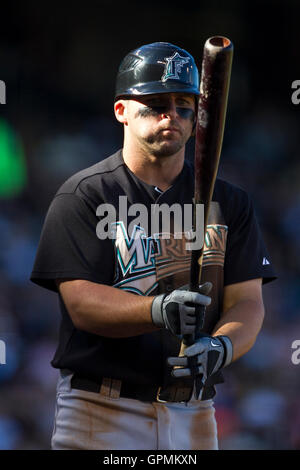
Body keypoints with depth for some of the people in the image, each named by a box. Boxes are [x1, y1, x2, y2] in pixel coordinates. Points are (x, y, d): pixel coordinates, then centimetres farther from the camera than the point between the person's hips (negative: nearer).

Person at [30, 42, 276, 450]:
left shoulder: (229, 202, 11)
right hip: (98, 412, -3)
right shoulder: (83, 195, 0)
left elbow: (247, 301, 3)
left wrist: (220, 347, -20)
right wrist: (158, 311, -29)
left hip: (193, 413, 4)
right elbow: (81, 303, -11)